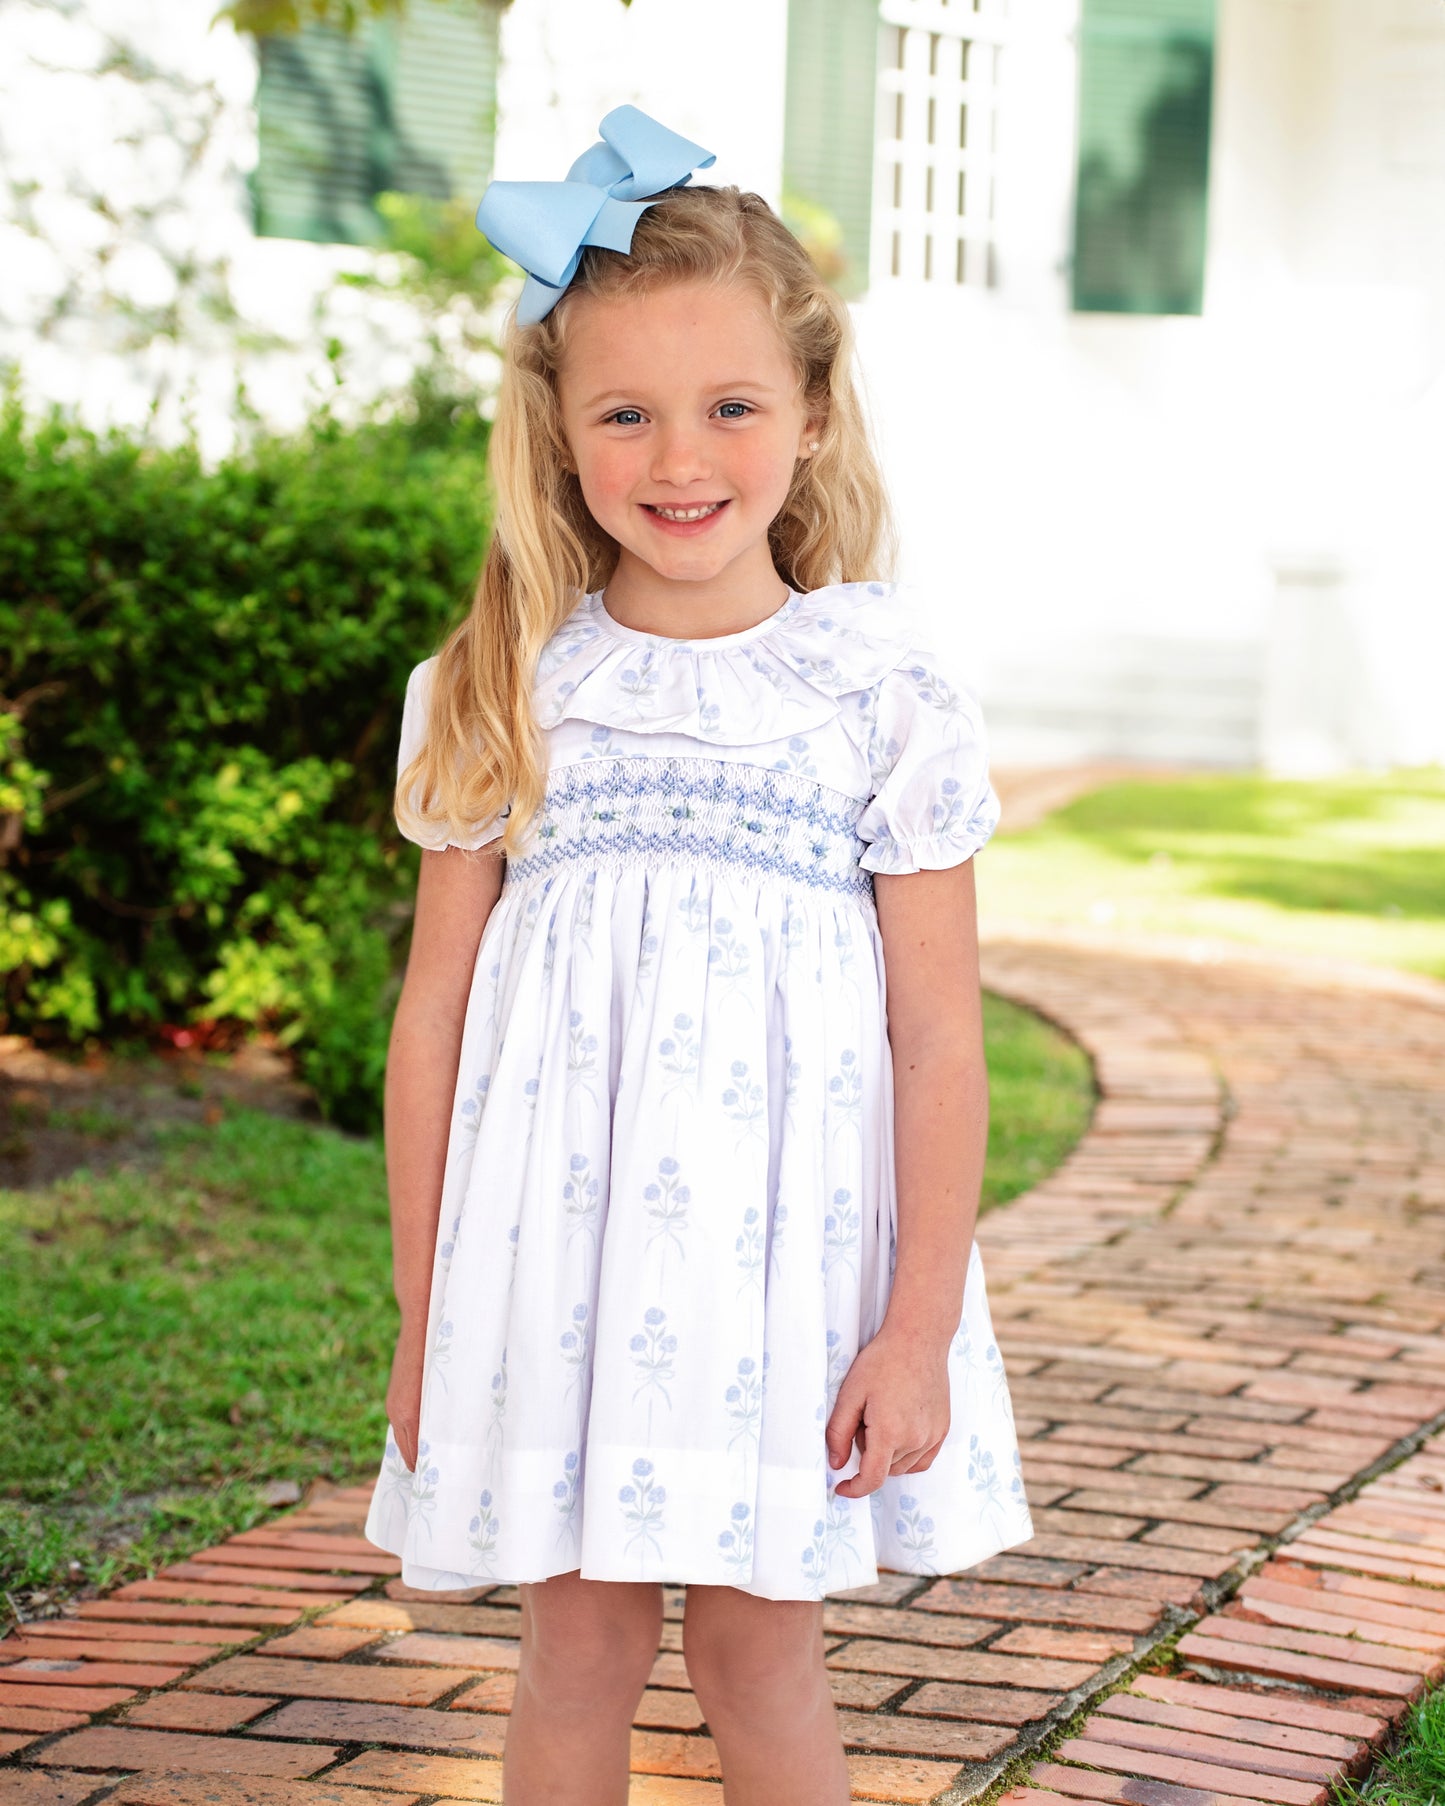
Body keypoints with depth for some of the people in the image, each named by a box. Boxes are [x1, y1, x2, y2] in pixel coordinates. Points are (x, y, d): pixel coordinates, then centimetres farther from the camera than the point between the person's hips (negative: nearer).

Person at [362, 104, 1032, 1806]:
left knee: (760, 1649, 8)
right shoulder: (494, 702, 0)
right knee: (579, 1642, 9)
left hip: (786, 1262, -1)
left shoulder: (886, 696, -4)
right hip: (556, 1262, 2)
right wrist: (421, 1320, 4)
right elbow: (432, 1023, 4)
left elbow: (939, 1041, -3)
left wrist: (920, 1329, -5)